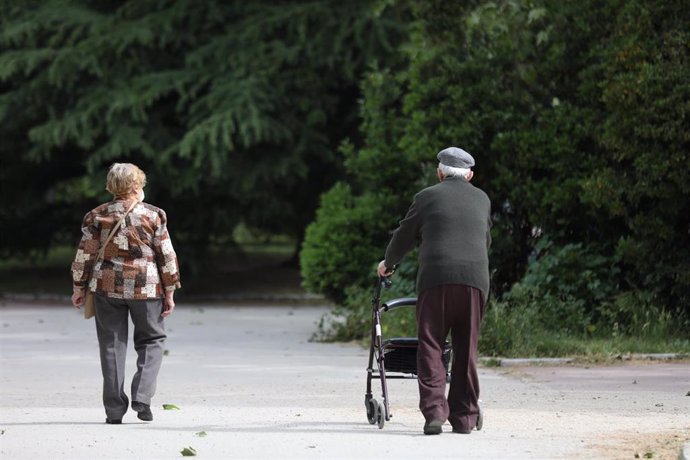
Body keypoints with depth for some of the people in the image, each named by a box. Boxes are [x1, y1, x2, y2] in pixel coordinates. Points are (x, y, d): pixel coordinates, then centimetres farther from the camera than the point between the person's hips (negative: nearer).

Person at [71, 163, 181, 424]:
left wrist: (79, 288, 12)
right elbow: (166, 256, -1)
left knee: (112, 345, 8)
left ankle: (114, 409, 5)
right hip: (146, 287, -1)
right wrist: (169, 292, 7)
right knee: (152, 340, 13)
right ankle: (141, 397, -5)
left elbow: (84, 255, 2)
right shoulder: (153, 216, -3)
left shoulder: (96, 217, 1)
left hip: (107, 287, 2)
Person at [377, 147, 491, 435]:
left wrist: (388, 263, 35)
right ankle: (464, 417, 8)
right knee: (466, 350, 8)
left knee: (430, 347, -1)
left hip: (436, 278, -3)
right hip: (475, 279, 3)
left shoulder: (428, 197, 9)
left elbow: (404, 236, 17)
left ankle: (434, 412, -14)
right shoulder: (482, 200, 19)